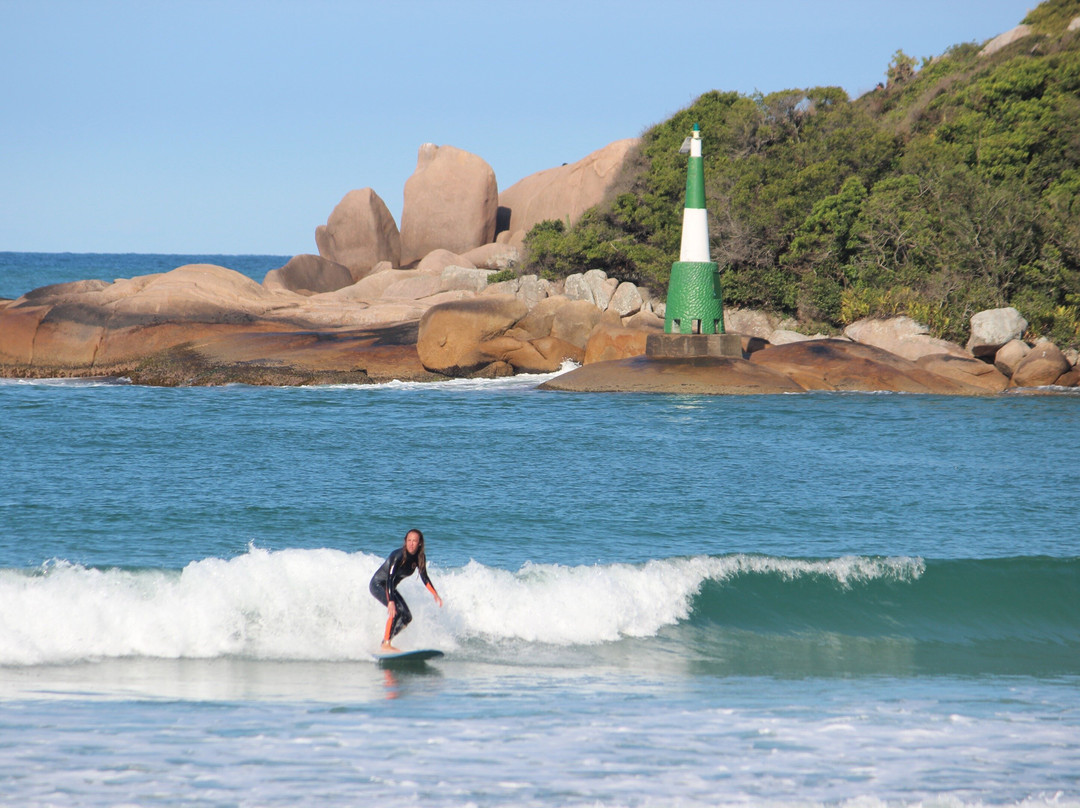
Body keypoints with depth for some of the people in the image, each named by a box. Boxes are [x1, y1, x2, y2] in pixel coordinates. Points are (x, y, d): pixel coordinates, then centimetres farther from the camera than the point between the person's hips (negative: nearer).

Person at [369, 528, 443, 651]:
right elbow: (390, 578, -35)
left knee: (407, 617, 1)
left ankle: (386, 639, 13)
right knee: (396, 609, -28)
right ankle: (386, 645, -27)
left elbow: (424, 577, 9)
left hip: (390, 588, 8)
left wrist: (435, 594, 1)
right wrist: (391, 602, -44)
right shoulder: (399, 556, -29)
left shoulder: (420, 558, -6)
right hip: (378, 584, -8)